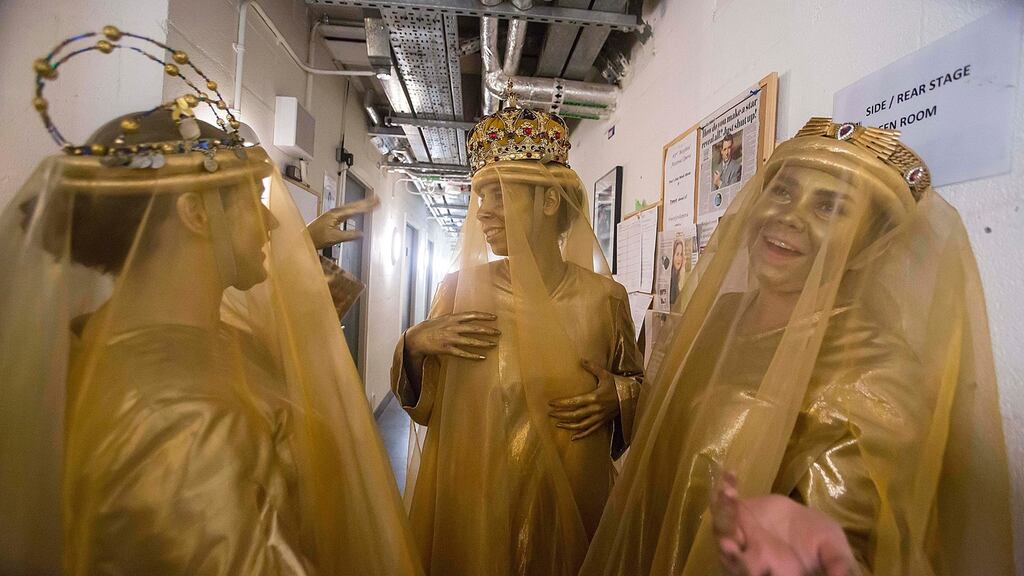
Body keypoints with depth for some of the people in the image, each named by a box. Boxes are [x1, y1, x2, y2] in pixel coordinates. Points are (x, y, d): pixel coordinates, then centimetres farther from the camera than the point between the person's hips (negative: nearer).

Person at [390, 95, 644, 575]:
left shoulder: (604, 297, -9)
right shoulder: (460, 288, -8)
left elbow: (636, 384, 6)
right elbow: (423, 404, 0)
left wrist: (617, 396, -15)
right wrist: (415, 345, -17)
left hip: (568, 506, 0)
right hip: (469, 504, 1)